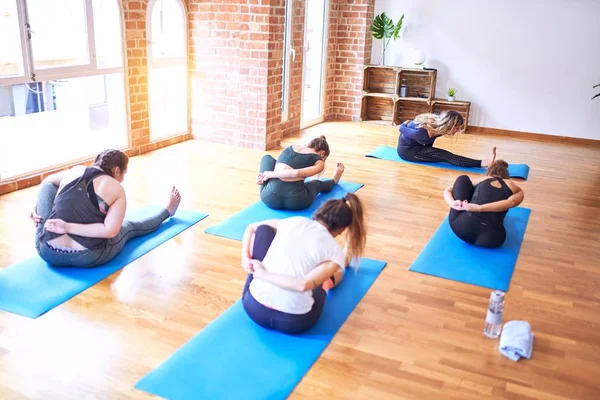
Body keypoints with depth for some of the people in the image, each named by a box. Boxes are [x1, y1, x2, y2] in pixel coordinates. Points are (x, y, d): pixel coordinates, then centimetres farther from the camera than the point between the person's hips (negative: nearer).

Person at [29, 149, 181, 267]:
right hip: (87, 258, -3)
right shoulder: (116, 188, -5)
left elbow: (47, 181, 28)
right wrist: (68, 227, -14)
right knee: (130, 226, 25)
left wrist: (37, 207, 27)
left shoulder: (74, 172, 8)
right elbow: (110, 231, -15)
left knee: (48, 186, 24)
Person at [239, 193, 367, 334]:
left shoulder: (293, 221, 6)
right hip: (293, 322, -2)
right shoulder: (335, 251, -5)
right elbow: (304, 284, -21)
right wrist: (264, 274, -14)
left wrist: (245, 258, 6)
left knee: (263, 229, 22)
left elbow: (251, 228, 19)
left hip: (253, 307, 2)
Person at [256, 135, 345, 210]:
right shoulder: (319, 163, 5)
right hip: (295, 202, -2)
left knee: (267, 158, 31)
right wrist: (270, 174, -6)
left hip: (270, 199, 3)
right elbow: (297, 173, -10)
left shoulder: (290, 147, 18)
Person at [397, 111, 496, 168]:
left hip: (415, 145, 8)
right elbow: (402, 128, -22)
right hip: (406, 150, -8)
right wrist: (405, 124, 1)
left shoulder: (437, 122, -18)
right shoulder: (423, 133, -38)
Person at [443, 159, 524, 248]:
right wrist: (479, 208, -11)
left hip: (462, 228, -1)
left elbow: (447, 191, 18)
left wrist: (453, 203, -2)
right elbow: (510, 202, -3)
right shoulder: (518, 191, 20)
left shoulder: (479, 181, 24)